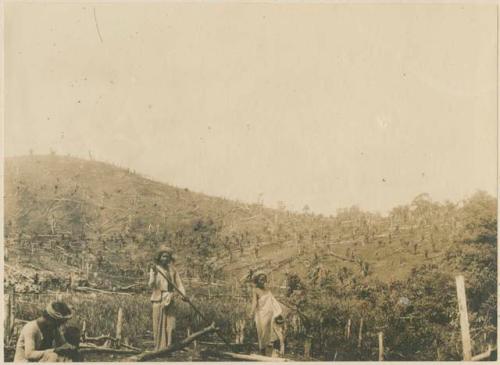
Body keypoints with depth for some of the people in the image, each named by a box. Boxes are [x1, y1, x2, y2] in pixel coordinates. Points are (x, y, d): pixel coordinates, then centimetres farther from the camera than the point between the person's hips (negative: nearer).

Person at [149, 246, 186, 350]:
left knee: (169, 325, 0)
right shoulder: (154, 269, 1)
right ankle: (158, 348, 3)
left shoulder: (173, 270, 10)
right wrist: (154, 274, -23)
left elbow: (179, 284, 6)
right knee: (158, 325, -2)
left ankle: (167, 348, 3)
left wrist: (183, 294, -11)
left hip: (170, 301, 3)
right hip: (158, 300, -3)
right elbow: (151, 285, -8)